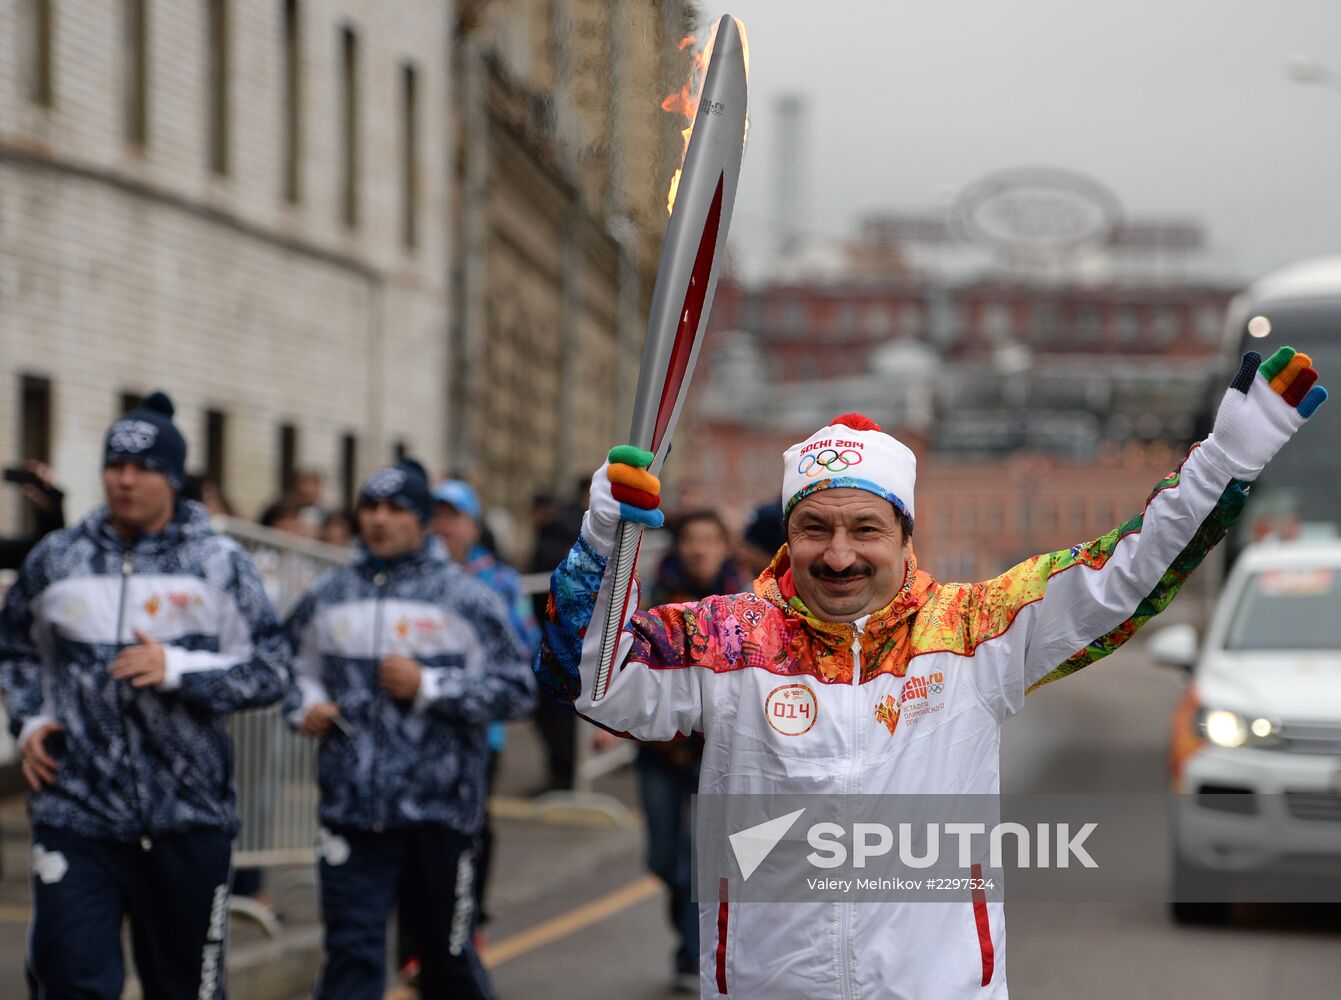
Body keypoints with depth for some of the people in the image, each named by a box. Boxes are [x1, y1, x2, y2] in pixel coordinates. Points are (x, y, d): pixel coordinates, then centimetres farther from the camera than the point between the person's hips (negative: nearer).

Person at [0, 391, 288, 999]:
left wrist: (177, 668, -15)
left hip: (188, 818, 0)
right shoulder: (55, 560, 7)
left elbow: (269, 674, -2)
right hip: (75, 816, 1)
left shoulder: (220, 563, 1)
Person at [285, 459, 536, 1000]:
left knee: (448, 955, 11)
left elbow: (518, 690, -4)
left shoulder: (464, 597, -1)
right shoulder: (329, 596, 9)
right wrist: (305, 706, 2)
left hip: (439, 811, -2)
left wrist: (429, 687, -13)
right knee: (351, 955, -3)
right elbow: (295, 667, 25)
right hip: (351, 811, 2)